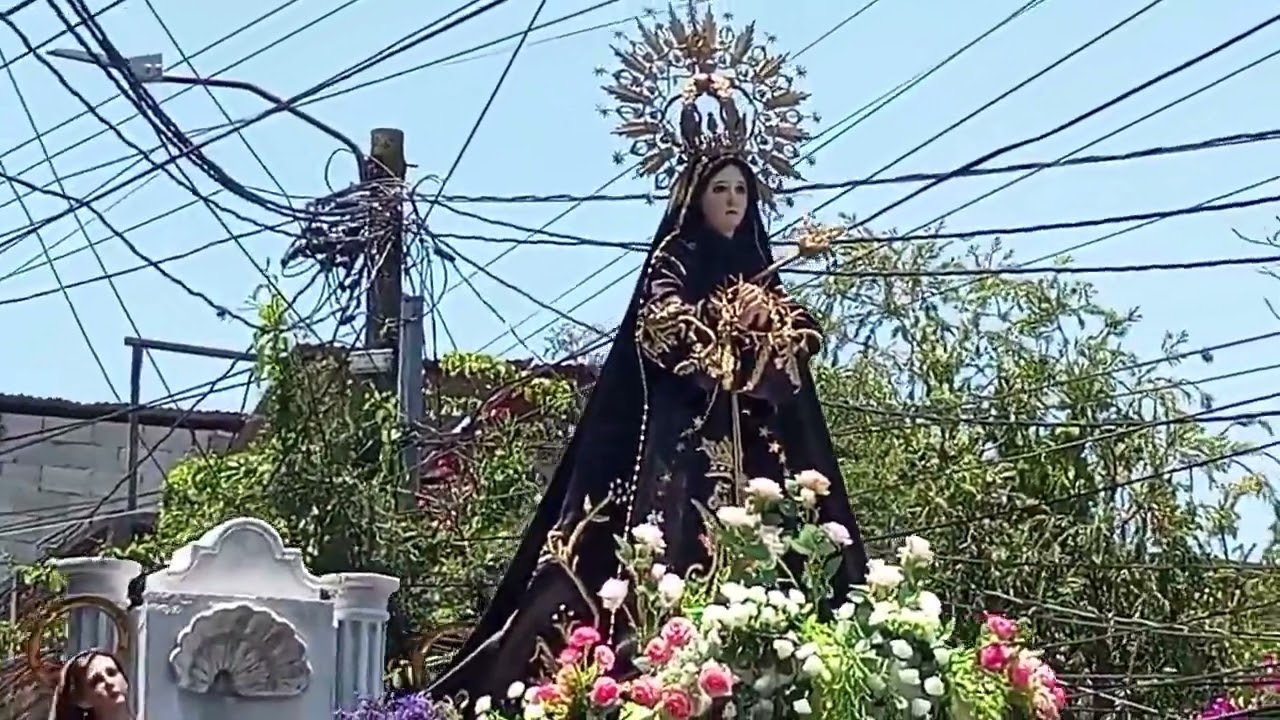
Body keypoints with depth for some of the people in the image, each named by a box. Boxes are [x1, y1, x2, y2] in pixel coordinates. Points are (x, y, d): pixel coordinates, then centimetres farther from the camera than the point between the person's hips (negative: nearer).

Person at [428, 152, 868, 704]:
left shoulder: (759, 269, 23)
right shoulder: (674, 259, 8)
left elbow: (795, 347, 15)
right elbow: (659, 332, -8)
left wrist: (771, 323, -4)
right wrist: (727, 319, -12)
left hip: (755, 439, 5)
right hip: (685, 427, -5)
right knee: (682, 539, -18)